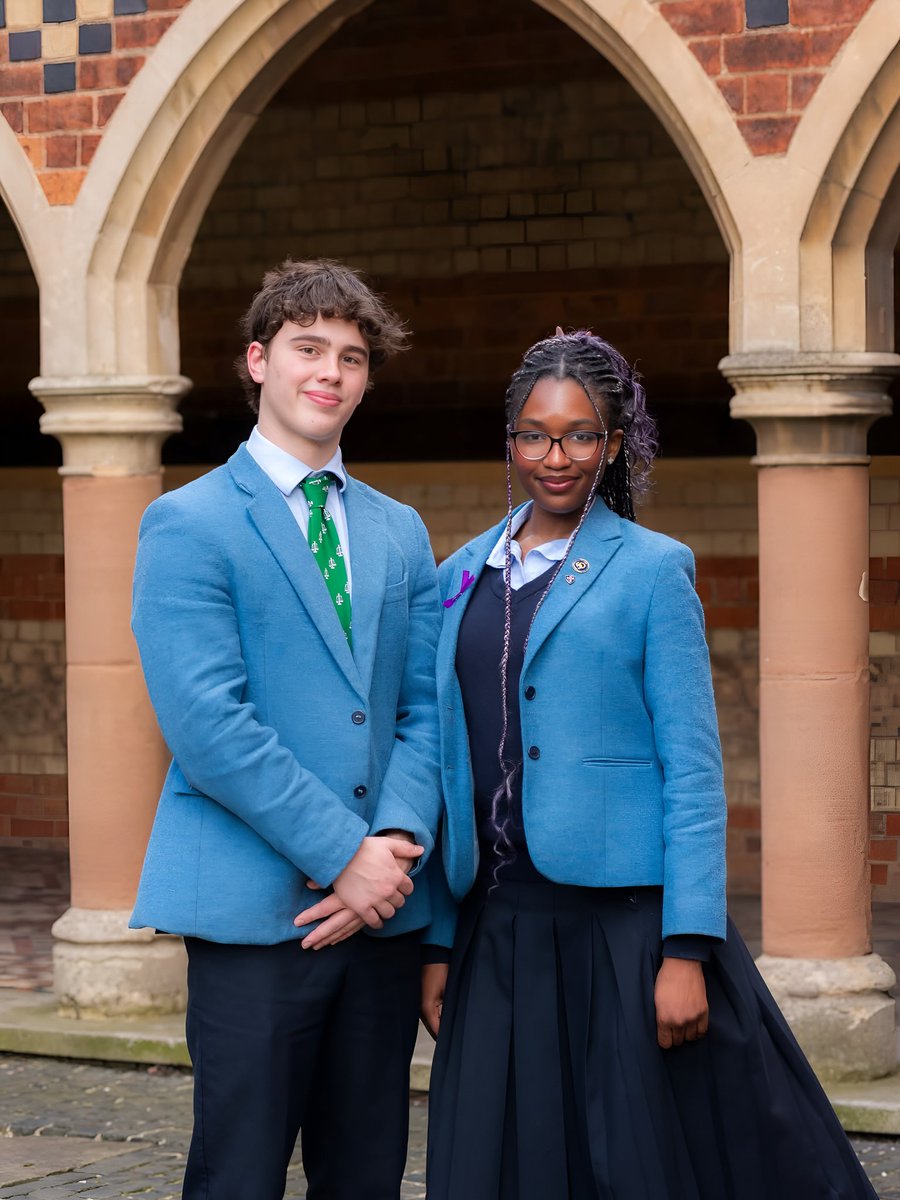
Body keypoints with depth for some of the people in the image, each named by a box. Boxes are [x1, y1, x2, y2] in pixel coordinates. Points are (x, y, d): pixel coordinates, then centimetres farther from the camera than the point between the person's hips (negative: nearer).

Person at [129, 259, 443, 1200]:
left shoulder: (399, 532, 15)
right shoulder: (188, 525, -4)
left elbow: (426, 707, 11)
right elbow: (207, 724, -12)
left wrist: (399, 840, -8)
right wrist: (343, 854, -15)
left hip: (382, 907, 6)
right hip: (255, 905, -5)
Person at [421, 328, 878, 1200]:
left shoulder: (652, 570, -1)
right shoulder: (461, 578, 12)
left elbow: (693, 770, -6)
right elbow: (450, 769, 12)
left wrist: (688, 949, -13)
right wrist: (438, 941, 8)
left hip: (622, 922, -4)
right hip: (498, 927, 4)